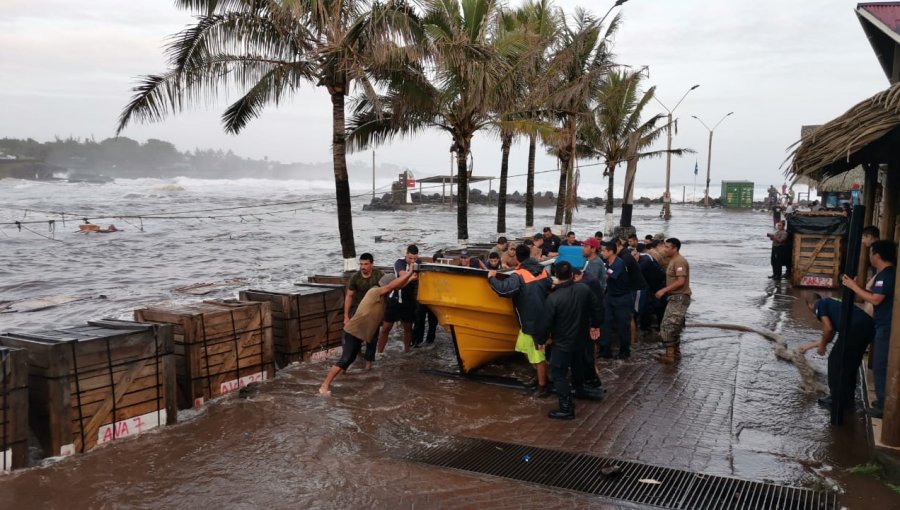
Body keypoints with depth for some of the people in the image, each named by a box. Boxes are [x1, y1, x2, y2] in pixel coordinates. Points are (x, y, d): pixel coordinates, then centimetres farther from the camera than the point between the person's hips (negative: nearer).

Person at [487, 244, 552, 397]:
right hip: (542, 317, 8)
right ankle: (540, 376, 32)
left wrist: (491, 278, -15)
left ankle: (542, 387, 11)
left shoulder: (519, 276, -19)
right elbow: (550, 288, 18)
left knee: (537, 355, 2)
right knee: (524, 347, 22)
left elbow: (503, 289, -32)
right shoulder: (542, 271, 6)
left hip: (531, 321, -8)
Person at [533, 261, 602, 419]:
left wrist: (541, 340, -2)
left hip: (563, 342, -6)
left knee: (559, 373, 3)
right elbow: (595, 309, 5)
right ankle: (580, 389, 51)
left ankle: (567, 408, 2)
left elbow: (546, 323, -18)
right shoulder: (584, 289, -10)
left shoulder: (553, 298, -26)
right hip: (580, 338, 7)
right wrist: (595, 325, 22)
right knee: (576, 365, 30)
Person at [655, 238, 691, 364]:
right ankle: (676, 352, 26)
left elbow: (680, 281, -23)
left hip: (679, 298, -10)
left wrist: (664, 290, -21)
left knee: (667, 326, -11)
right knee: (674, 327, 16)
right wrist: (665, 291, 10)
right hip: (676, 298, 10)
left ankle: (670, 355, -8)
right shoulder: (673, 260, 15)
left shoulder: (679, 261, -16)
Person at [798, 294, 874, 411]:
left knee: (836, 361, 7)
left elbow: (828, 328, -2)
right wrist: (808, 346, 49)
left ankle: (837, 401, 15)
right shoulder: (831, 304, 35)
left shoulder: (819, 304, 12)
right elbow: (830, 336, 39)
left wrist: (821, 345, 15)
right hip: (869, 326, 9)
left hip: (854, 328, -8)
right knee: (851, 362, 23)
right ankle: (847, 397, 33)